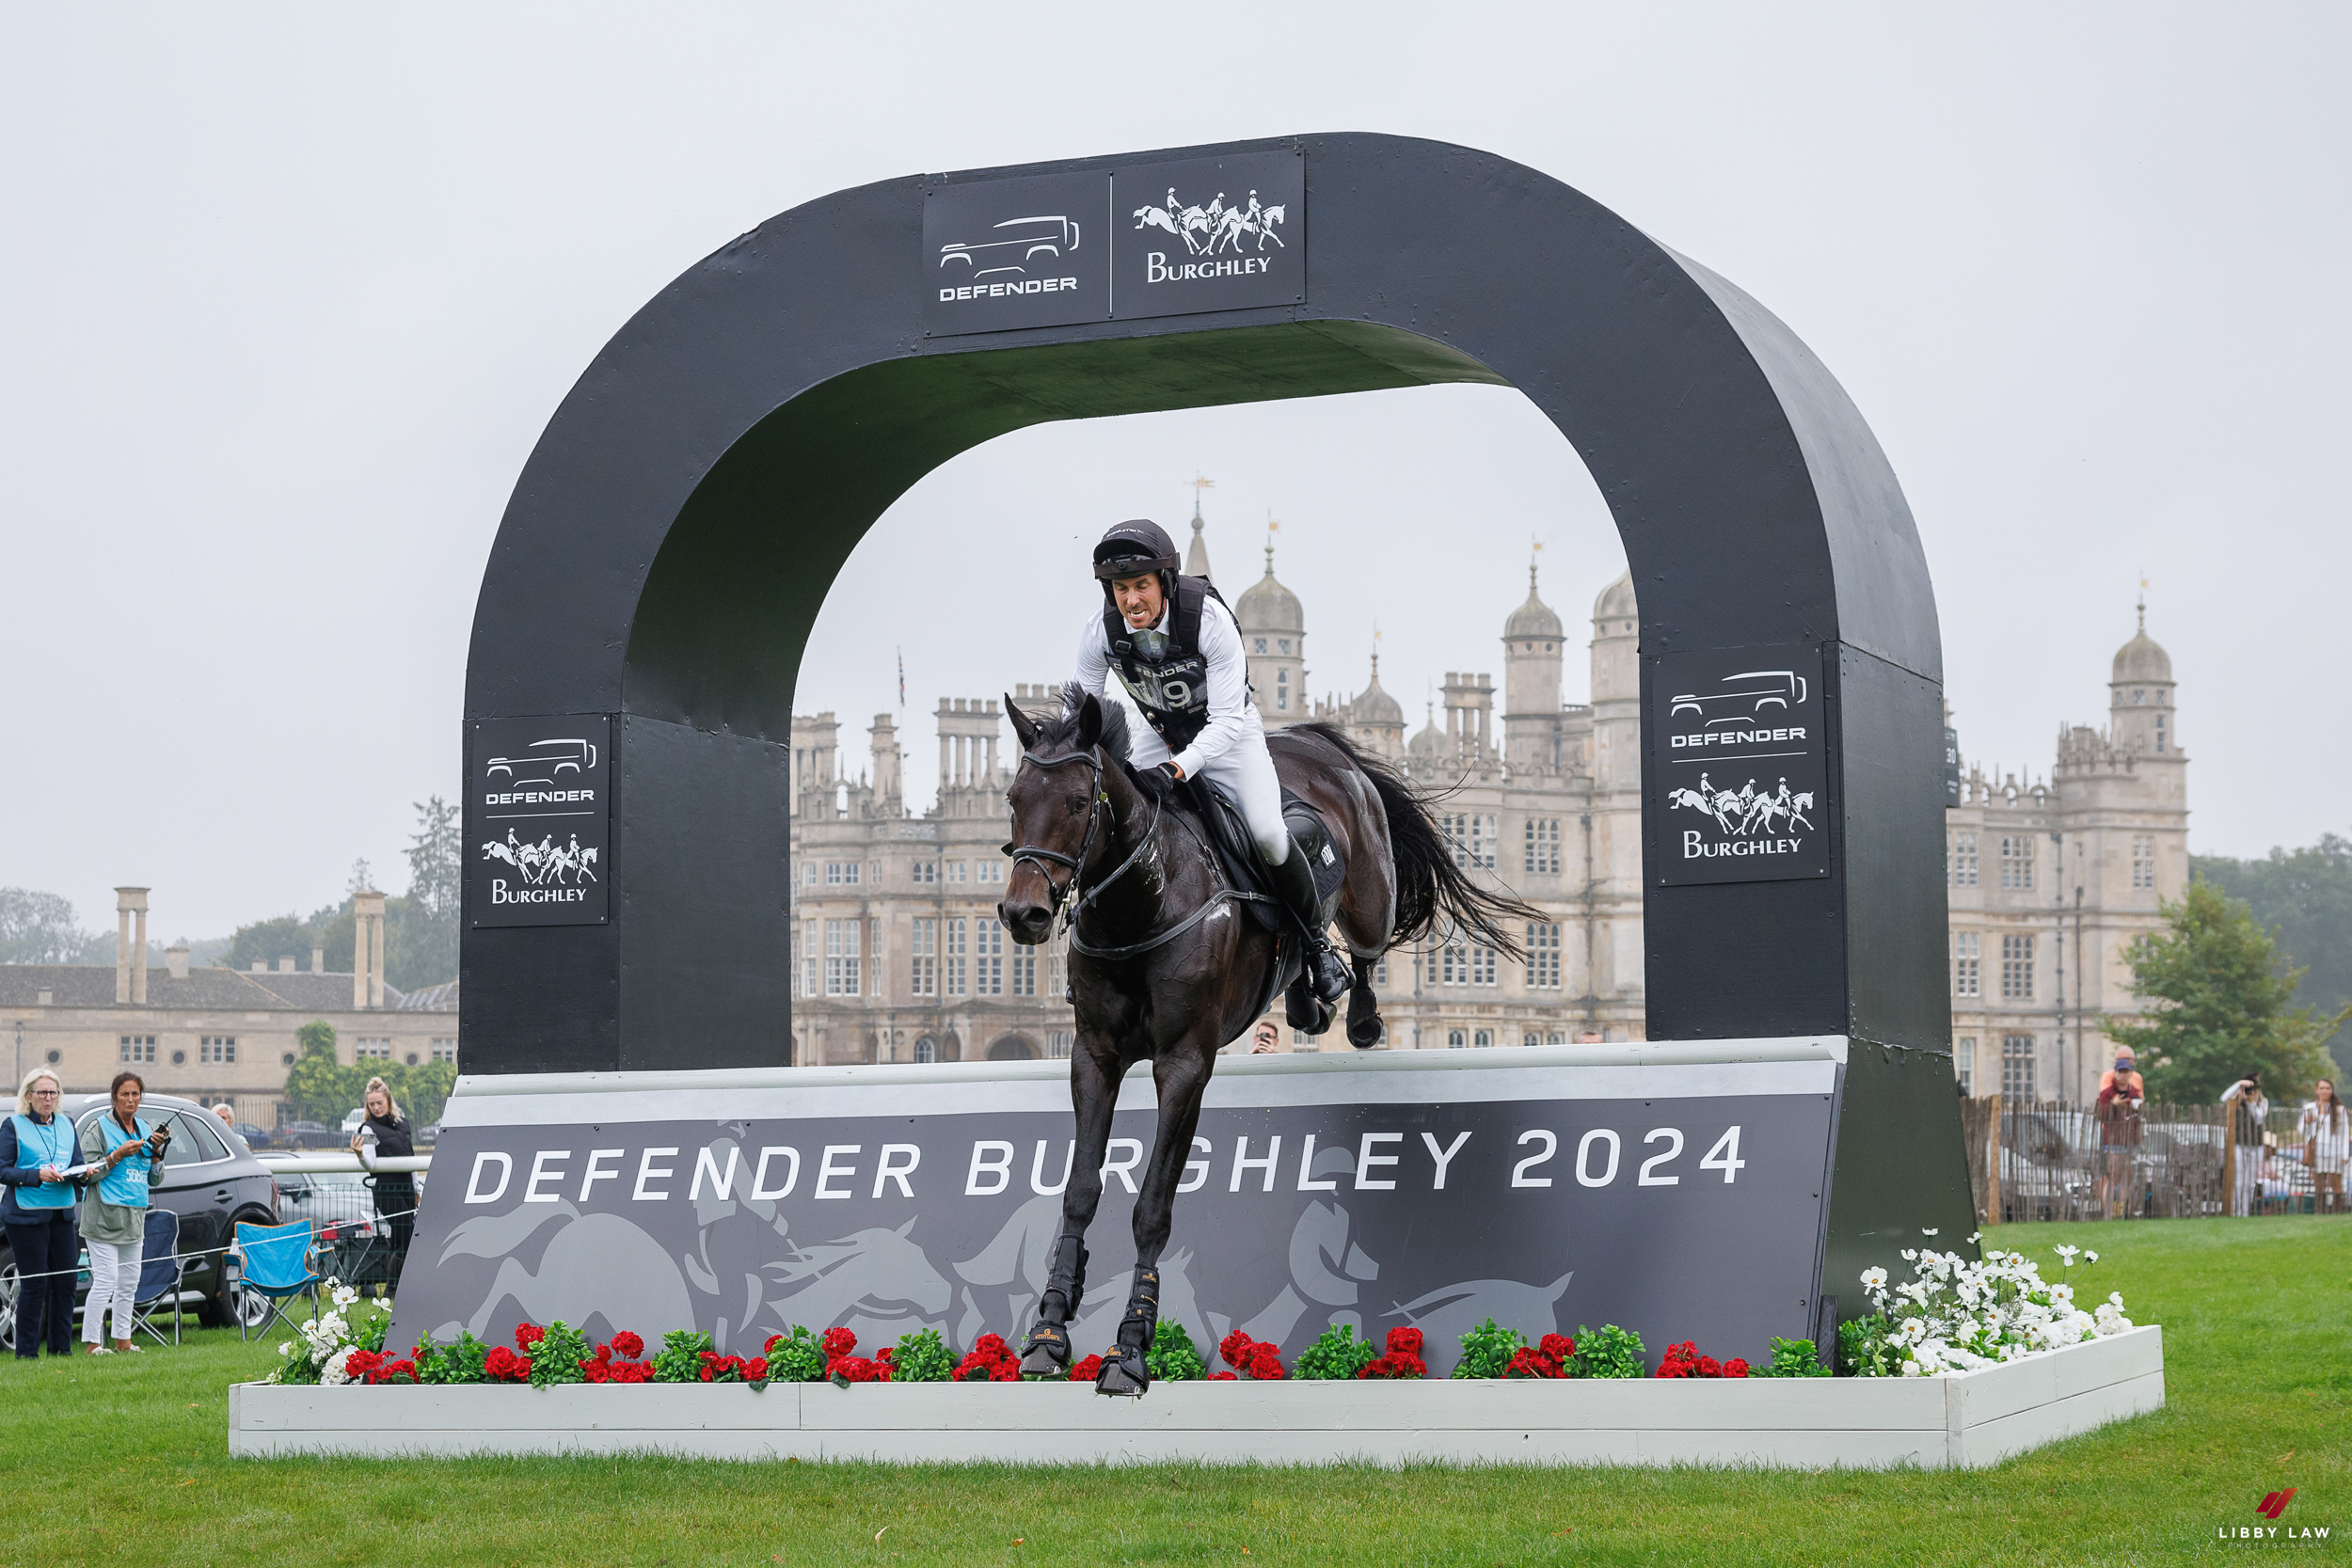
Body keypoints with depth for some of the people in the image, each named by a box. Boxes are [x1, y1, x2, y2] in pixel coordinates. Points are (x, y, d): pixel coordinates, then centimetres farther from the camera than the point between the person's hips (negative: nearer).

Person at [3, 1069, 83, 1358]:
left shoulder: (66, 1125, 15)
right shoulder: (14, 1126, -1)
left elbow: (76, 1163, 19)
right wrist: (37, 1175, -20)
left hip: (63, 1213, 5)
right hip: (27, 1215, -5)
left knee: (65, 1281, 3)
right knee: (34, 1283, -4)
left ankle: (60, 1346, 13)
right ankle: (26, 1352, 3)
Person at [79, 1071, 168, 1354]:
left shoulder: (144, 1129, 15)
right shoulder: (98, 1129, -3)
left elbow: (154, 1178, 18)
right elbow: (88, 1172, -8)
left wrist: (156, 1151, 1)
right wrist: (118, 1155, -16)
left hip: (135, 1217, 7)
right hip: (104, 1216, -7)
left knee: (129, 1283, 9)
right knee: (105, 1282, -11)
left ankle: (122, 1340, 16)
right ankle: (92, 1343, -7)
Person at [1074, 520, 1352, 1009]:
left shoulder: (1209, 617, -32)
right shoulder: (1099, 633, -22)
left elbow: (1226, 719, -32)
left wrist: (1178, 769, -46)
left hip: (1227, 731, -4)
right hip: (1162, 734, 4)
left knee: (1267, 833, -22)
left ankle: (1316, 942, 2)